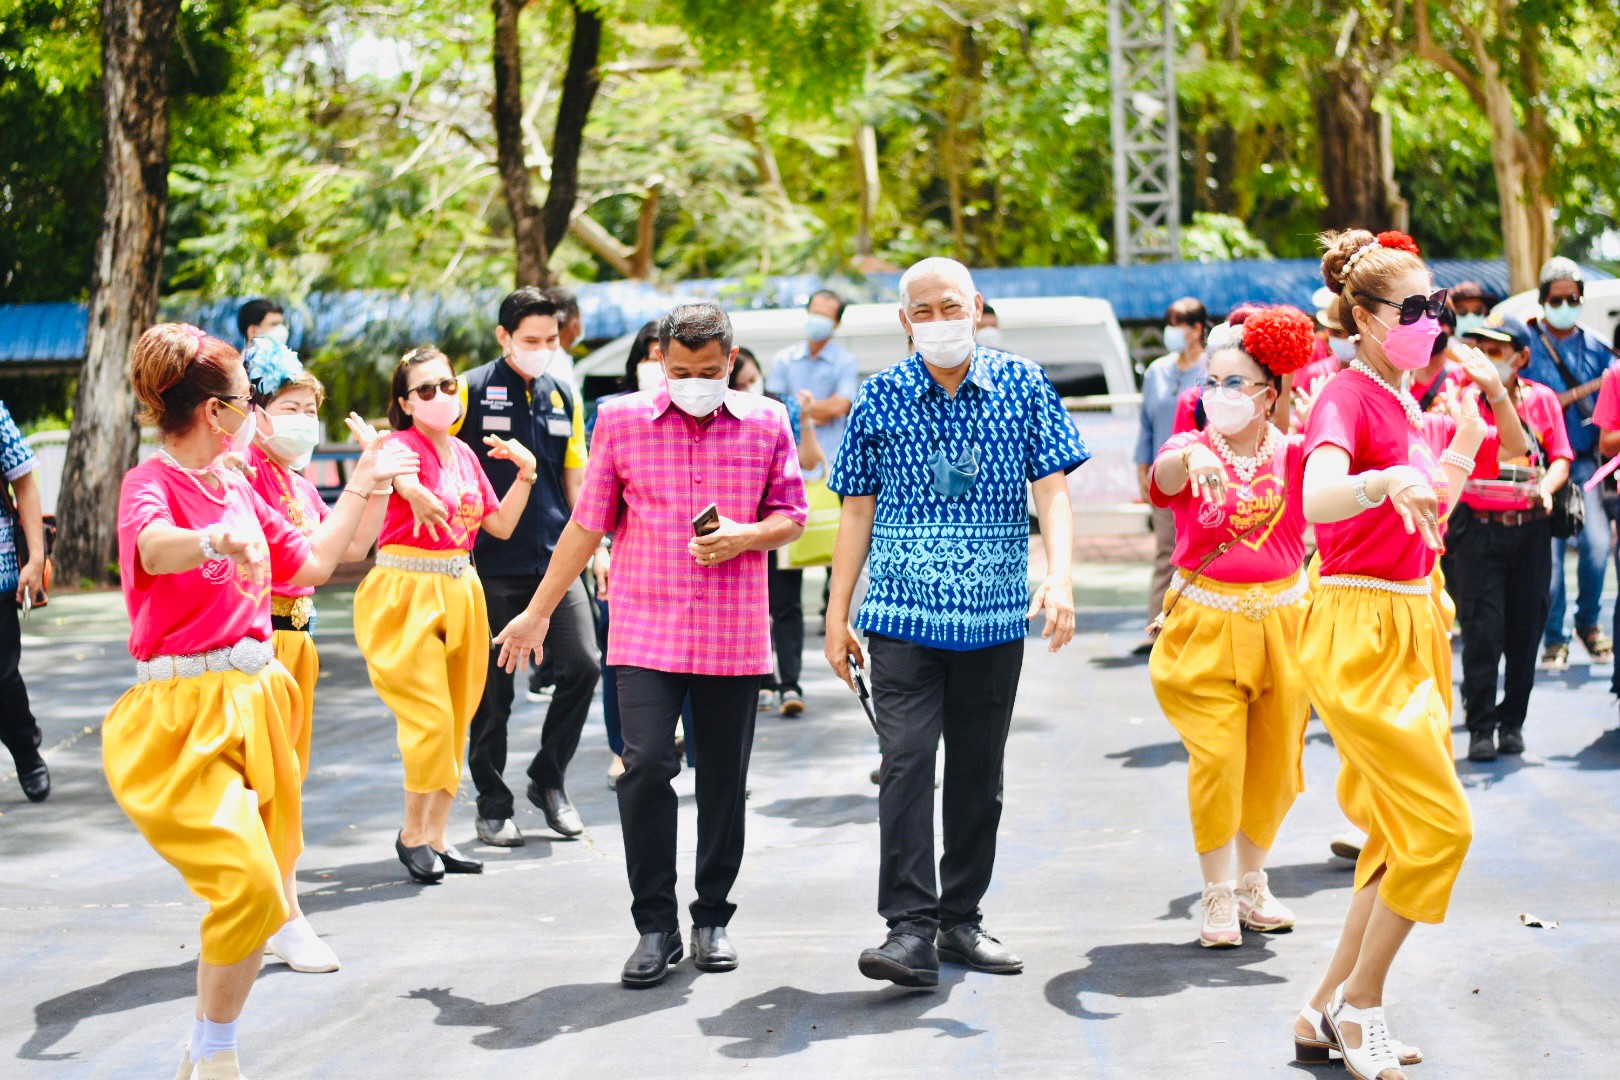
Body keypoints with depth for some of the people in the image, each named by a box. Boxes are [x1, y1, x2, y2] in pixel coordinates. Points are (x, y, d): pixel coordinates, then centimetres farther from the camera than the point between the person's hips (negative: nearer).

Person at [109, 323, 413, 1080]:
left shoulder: (238, 489, 12)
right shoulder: (151, 483, -12)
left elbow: (312, 566, 21)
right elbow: (156, 547, -35)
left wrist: (362, 485, 20)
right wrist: (221, 540, -56)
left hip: (256, 701, 8)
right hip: (179, 715, -8)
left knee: (263, 890, 9)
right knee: (248, 885, -20)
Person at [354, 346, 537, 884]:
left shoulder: (464, 453, 12)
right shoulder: (404, 443, -10)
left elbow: (501, 524, 17)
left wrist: (526, 471, 5)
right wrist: (411, 488, -58)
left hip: (460, 591, 7)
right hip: (406, 592, -7)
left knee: (456, 720, 9)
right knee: (430, 717, -10)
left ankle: (435, 835, 20)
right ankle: (412, 834, 8)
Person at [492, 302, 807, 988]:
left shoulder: (766, 423, 5)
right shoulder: (621, 420, 4)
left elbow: (791, 515, 12)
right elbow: (587, 525, 10)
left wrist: (747, 536, -10)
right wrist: (538, 612, 11)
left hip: (734, 636, 1)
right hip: (646, 629, -1)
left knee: (724, 778, 5)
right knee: (645, 765, -12)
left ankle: (712, 918, 21)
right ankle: (655, 924, -1)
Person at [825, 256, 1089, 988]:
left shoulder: (1022, 386, 2)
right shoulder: (881, 398, 3)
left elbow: (1051, 489, -1)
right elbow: (858, 510, 8)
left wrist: (1060, 576, -17)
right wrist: (837, 612, 7)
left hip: (994, 618, 1)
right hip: (903, 616, -1)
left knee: (979, 774, 9)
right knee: (906, 761, -14)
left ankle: (961, 920, 22)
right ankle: (910, 928, -13)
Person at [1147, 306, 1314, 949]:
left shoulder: (1293, 454, 1)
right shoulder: (1191, 452, -5)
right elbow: (1163, 475, -30)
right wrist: (1193, 457, -51)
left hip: (1280, 622, 2)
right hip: (1205, 625, -2)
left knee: (1274, 763, 10)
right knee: (1216, 761, -7)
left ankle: (1252, 883, 30)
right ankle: (1218, 897, 7)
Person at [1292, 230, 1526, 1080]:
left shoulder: (1406, 404, 12)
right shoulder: (1347, 398, -13)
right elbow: (1319, 500, -33)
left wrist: (1493, 395, 14)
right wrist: (1389, 480, -51)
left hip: (1413, 623, 9)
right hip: (1358, 632, -9)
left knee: (1404, 835, 10)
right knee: (1438, 824, -10)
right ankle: (1359, 1002, 4)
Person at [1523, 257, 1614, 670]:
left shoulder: (1595, 347, 9)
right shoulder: (1527, 342, 0)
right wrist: (1584, 391, -11)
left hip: (1585, 461, 2)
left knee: (1597, 544, -11)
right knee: (1548, 550, -6)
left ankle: (1588, 623, 13)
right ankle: (1554, 638, 8)